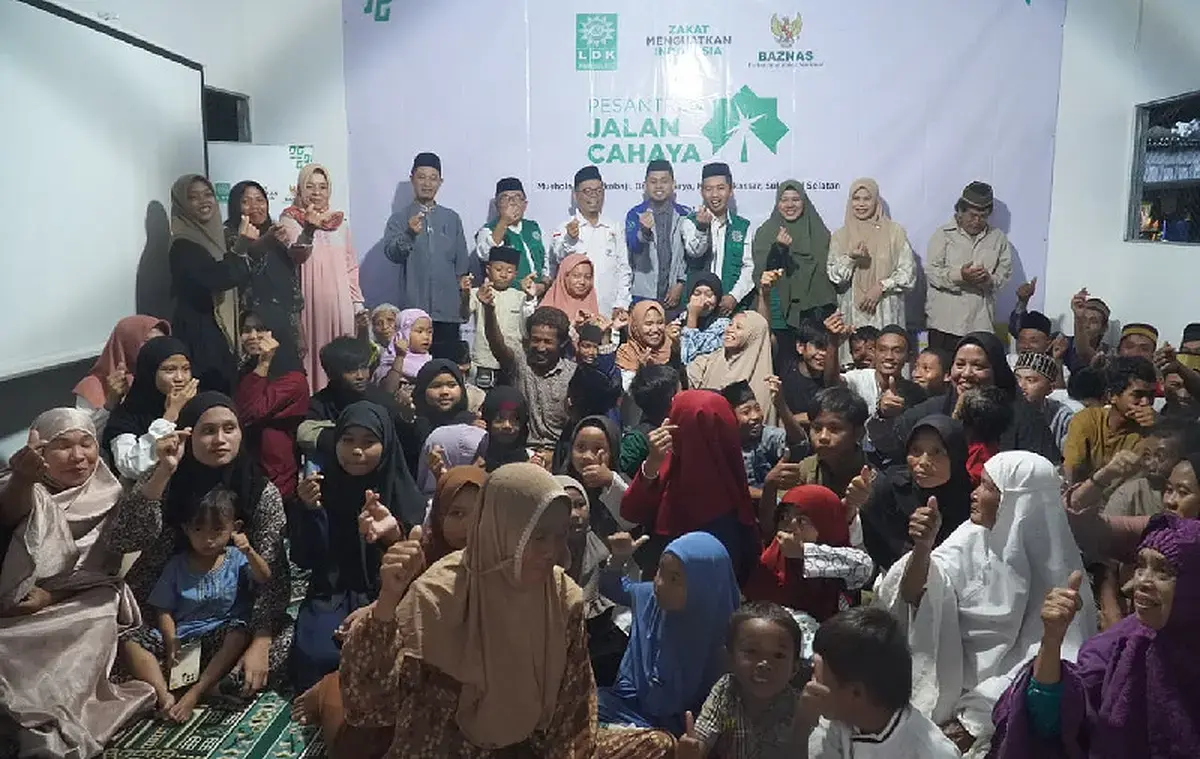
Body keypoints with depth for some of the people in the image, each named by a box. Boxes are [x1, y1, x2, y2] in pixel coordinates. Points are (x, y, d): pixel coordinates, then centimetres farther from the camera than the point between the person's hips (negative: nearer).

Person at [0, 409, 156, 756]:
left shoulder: (108, 496, 1)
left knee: (102, 620, -29)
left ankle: (51, 725, -21)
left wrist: (55, 594, -19)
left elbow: (104, 567, -2)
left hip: (77, 604, 1)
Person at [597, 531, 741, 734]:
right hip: (630, 701, 5)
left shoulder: (719, 639, -21)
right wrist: (618, 559, -6)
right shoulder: (649, 596, -7)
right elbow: (612, 588, 13)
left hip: (669, 725, -5)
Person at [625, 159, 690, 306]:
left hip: (676, 295, 1)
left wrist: (681, 284, -3)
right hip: (643, 295, -1)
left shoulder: (685, 214, 6)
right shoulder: (635, 214, 2)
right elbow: (633, 247, -15)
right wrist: (644, 231, -35)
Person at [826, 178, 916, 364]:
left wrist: (882, 287, -10)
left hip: (886, 313, -1)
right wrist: (850, 258, -12)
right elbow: (835, 277, 5)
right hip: (852, 313, 1)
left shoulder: (895, 232, 4)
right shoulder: (840, 235, 10)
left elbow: (908, 272, 2)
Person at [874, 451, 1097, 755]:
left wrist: (976, 718, -13)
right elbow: (914, 597, -13)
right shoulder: (970, 539, -2)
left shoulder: (1053, 565, -8)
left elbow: (1050, 657, -8)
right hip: (950, 692, 2)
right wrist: (922, 547, -32)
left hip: (1009, 702, -2)